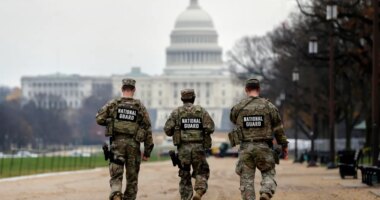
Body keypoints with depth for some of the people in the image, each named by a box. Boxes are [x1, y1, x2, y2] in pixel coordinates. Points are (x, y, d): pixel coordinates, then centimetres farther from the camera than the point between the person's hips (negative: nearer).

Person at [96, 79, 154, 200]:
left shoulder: (113, 104, 2)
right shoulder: (140, 107, 3)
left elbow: (99, 119, -2)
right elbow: (147, 129, 2)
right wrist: (147, 151, 7)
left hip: (117, 143, 0)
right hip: (133, 144, 0)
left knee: (116, 176, -3)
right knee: (132, 178, 12)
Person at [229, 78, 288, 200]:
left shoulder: (238, 107, 0)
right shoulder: (268, 106, -1)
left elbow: (233, 120, 21)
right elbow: (278, 128, 4)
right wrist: (284, 145, 14)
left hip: (245, 147, 0)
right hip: (263, 147, 0)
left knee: (247, 179, 6)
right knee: (268, 174, 12)